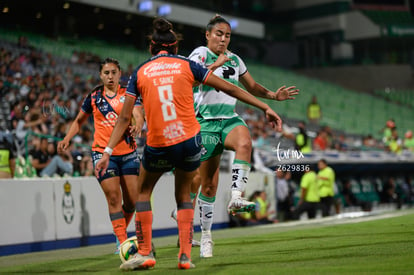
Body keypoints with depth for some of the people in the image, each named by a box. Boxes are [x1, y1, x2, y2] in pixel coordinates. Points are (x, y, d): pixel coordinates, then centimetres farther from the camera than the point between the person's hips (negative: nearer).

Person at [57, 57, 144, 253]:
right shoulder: (94, 97, 6)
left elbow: (138, 116, -10)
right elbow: (79, 121, 18)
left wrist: (137, 126, -33)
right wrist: (67, 139, 2)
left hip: (128, 152, 1)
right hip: (103, 152, -1)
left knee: (132, 200, 0)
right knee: (113, 197, -11)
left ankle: (121, 233, 24)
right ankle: (122, 242, -9)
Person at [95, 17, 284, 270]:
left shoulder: (139, 73, 6)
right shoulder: (186, 66, 6)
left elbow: (124, 118, 2)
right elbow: (230, 89, 7)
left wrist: (107, 152, 6)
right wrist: (265, 108, 10)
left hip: (158, 145, -1)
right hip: (189, 140, 1)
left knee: (144, 192, 23)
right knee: (184, 195, 21)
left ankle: (145, 254, 18)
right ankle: (185, 256, 12)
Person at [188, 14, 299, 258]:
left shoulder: (235, 60, 13)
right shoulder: (200, 54, -4)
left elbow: (252, 87, 23)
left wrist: (274, 96, 8)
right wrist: (216, 65, -30)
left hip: (230, 119, 4)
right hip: (206, 122, -4)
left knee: (245, 143, -34)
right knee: (209, 184, -1)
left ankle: (236, 197, -39)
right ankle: (206, 235, 12)